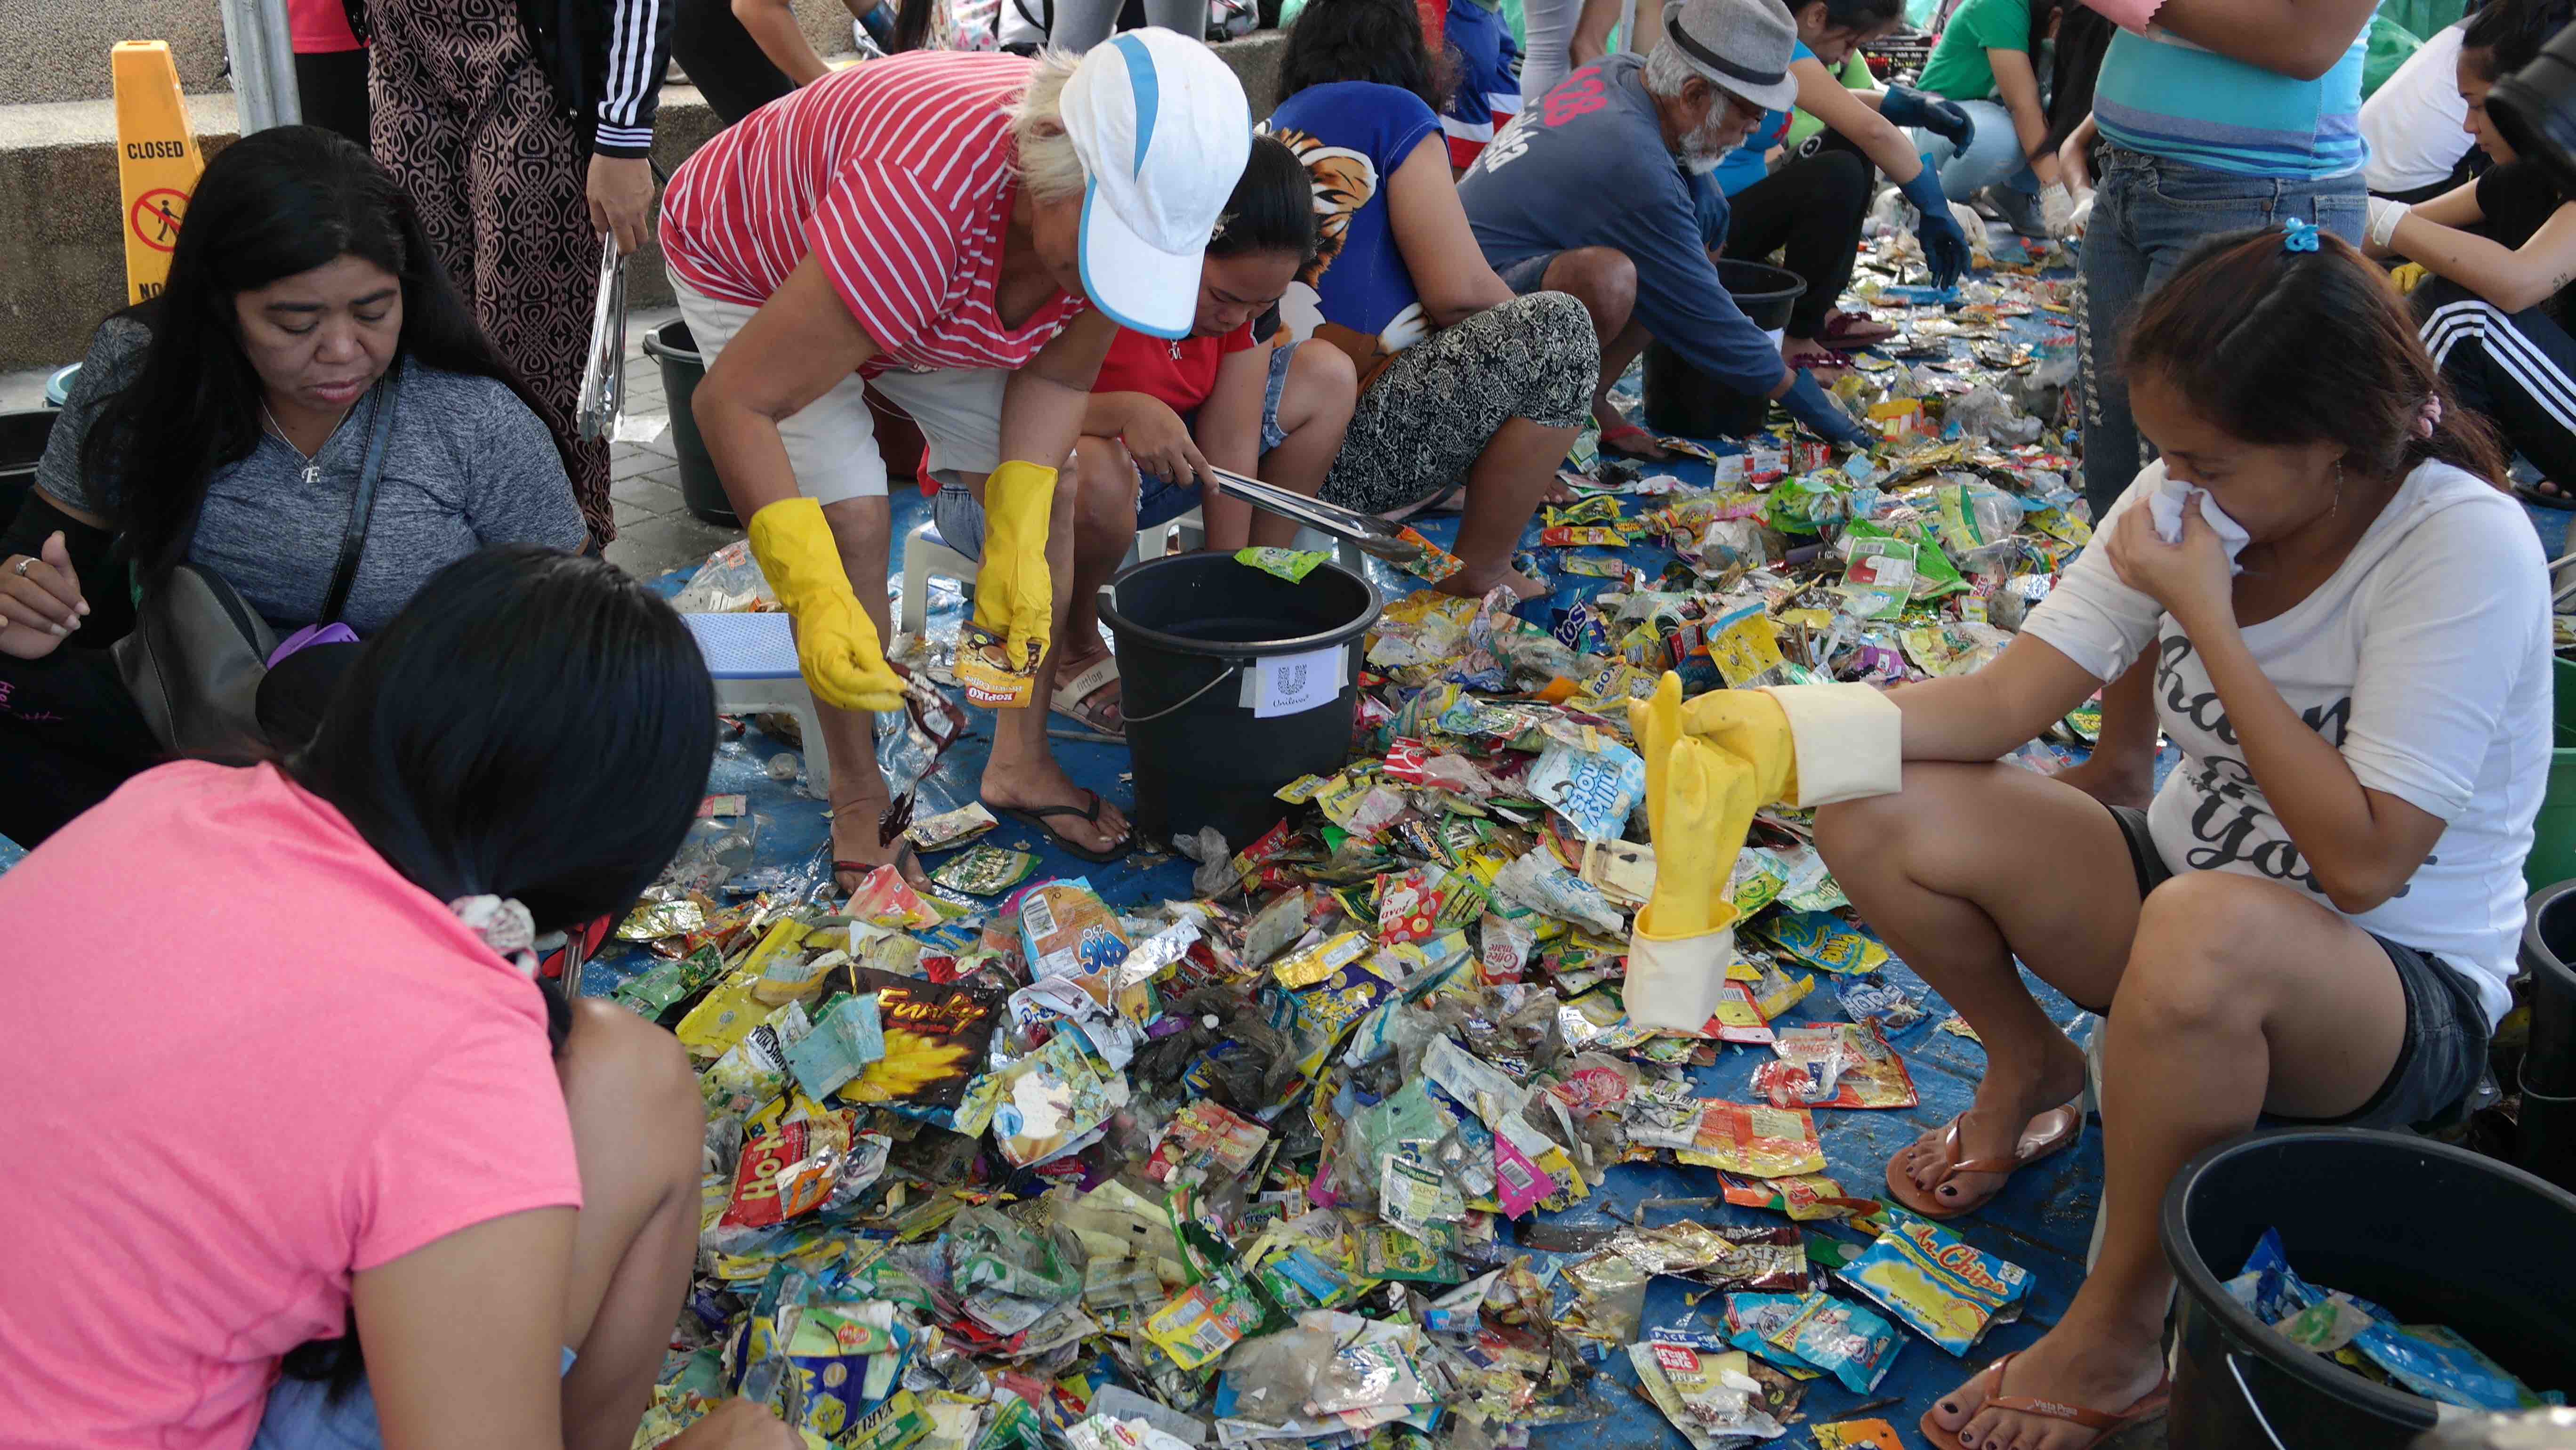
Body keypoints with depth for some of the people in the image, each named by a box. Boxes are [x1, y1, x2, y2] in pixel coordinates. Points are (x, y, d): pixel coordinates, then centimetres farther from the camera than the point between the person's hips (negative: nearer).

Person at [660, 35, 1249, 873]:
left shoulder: (1132, 197, -28)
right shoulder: (920, 206, -48)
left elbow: (1056, 374, -12)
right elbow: (732, 402, -41)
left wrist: (1019, 544, -24)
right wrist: (819, 600, -49)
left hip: (943, 295, 6)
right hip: (753, 274, -5)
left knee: (1046, 495, -3)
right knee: (853, 519, -19)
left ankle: (1021, 764, 14)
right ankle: (858, 794, 2)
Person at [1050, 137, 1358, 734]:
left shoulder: (1248, 282, -10)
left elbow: (1231, 447, -11)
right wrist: (1125, 410, -46)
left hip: (1150, 467, 7)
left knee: (1327, 376, -4)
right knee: (1095, 473, -43)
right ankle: (1075, 650, -11)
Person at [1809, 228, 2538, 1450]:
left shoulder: (2465, 546, -24)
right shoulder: (2189, 496, -7)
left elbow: (2361, 865, -27)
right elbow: (2006, 702, -11)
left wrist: (2206, 617, -27)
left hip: (2401, 987, -5)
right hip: (2185, 890, 6)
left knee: (2206, 928, -42)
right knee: (1876, 817, -15)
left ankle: (2121, 1329, -18)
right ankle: (2029, 1070, 14)